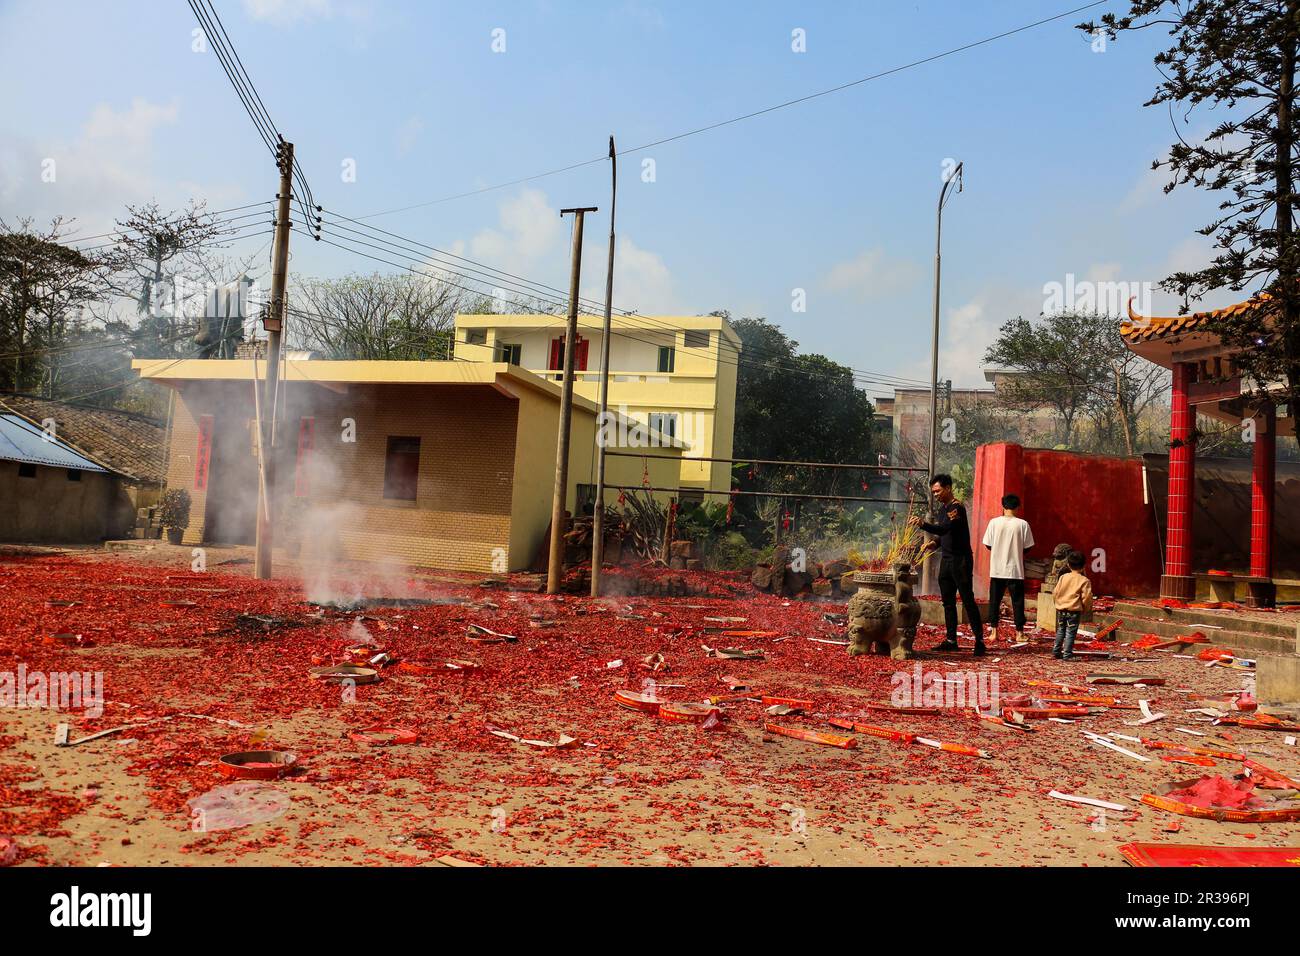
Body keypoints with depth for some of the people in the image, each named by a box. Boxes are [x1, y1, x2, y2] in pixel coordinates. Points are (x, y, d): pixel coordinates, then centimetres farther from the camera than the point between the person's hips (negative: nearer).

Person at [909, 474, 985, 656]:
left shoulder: (957, 507, -13)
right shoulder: (941, 509, 14)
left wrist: (922, 524, -40)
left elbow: (945, 529, -29)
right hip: (946, 560, 9)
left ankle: (979, 641, -2)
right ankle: (951, 640, 14)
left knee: (968, 601, -7)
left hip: (961, 560, -9)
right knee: (948, 602, 9)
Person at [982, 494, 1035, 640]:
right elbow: (1027, 547, -1)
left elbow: (988, 545, 0)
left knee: (994, 600, 8)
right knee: (1017, 601, 9)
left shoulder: (994, 522, -5)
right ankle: (1020, 632, 13)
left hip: (997, 569, 1)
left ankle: (994, 631, 7)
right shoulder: (1022, 524, -7)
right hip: (1016, 570, -1)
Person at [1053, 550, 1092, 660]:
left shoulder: (1063, 577, 2)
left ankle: (1056, 652, 20)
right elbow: (1086, 597, -8)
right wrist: (1086, 609, 8)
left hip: (1061, 609, 4)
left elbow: (1055, 593, 4)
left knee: (1060, 631, 17)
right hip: (1074, 610, -4)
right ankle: (1067, 654, -2)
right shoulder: (1084, 581, -8)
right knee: (1070, 632, 0)